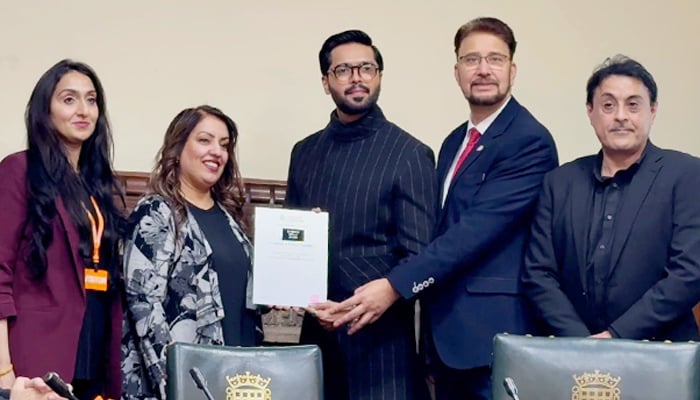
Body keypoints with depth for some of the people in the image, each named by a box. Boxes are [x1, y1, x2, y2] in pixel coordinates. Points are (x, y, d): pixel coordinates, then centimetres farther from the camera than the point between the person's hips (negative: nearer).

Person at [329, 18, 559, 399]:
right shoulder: (455, 141, 16)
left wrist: (396, 286, -23)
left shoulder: (529, 141, -12)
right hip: (447, 328, 8)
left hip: (494, 331, -8)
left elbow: (477, 229, -21)